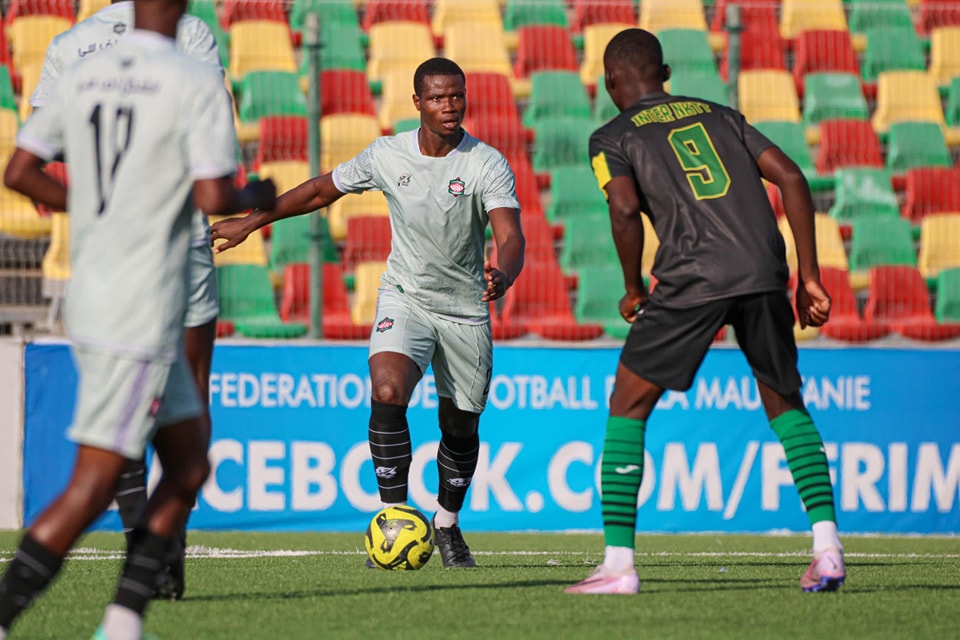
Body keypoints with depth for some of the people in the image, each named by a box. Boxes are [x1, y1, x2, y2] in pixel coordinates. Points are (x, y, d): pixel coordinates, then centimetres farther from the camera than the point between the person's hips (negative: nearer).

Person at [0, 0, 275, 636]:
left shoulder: (81, 77, 8)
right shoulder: (198, 84, -12)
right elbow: (212, 197, -21)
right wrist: (255, 198, 1)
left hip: (88, 297, 8)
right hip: (141, 319, -8)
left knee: (189, 464, 16)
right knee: (91, 489, -5)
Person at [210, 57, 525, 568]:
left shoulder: (488, 165, -14)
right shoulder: (386, 155, -7)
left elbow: (511, 237, -26)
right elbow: (322, 190, 9)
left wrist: (502, 277, -49)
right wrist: (250, 223, 14)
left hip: (466, 310, 0)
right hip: (404, 298, 0)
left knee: (461, 427, 11)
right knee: (387, 393, -26)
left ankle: (447, 524, 38)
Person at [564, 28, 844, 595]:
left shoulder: (613, 138, 12)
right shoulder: (719, 116, 25)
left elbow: (625, 208, -7)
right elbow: (791, 178, 15)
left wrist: (633, 290, 7)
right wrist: (809, 277, 16)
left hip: (692, 276, -4)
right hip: (763, 271, 4)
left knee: (628, 407, 10)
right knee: (784, 403, 21)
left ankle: (618, 563, 2)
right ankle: (828, 546, 6)